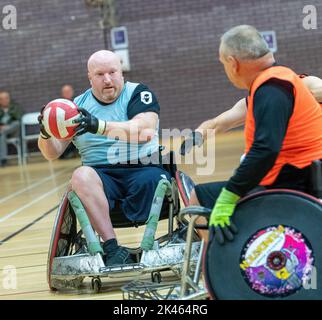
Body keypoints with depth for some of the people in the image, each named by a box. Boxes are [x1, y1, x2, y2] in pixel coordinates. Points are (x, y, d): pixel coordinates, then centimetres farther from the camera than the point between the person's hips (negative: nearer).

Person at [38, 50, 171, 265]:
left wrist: (101, 126, -32)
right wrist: (46, 135, -13)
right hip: (102, 175, 2)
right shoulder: (79, 105, 13)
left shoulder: (138, 94, 3)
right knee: (82, 176, -31)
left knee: (150, 180, -35)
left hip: (143, 169, -2)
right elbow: (53, 153, 12)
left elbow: (144, 130, -18)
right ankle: (112, 248, -38)